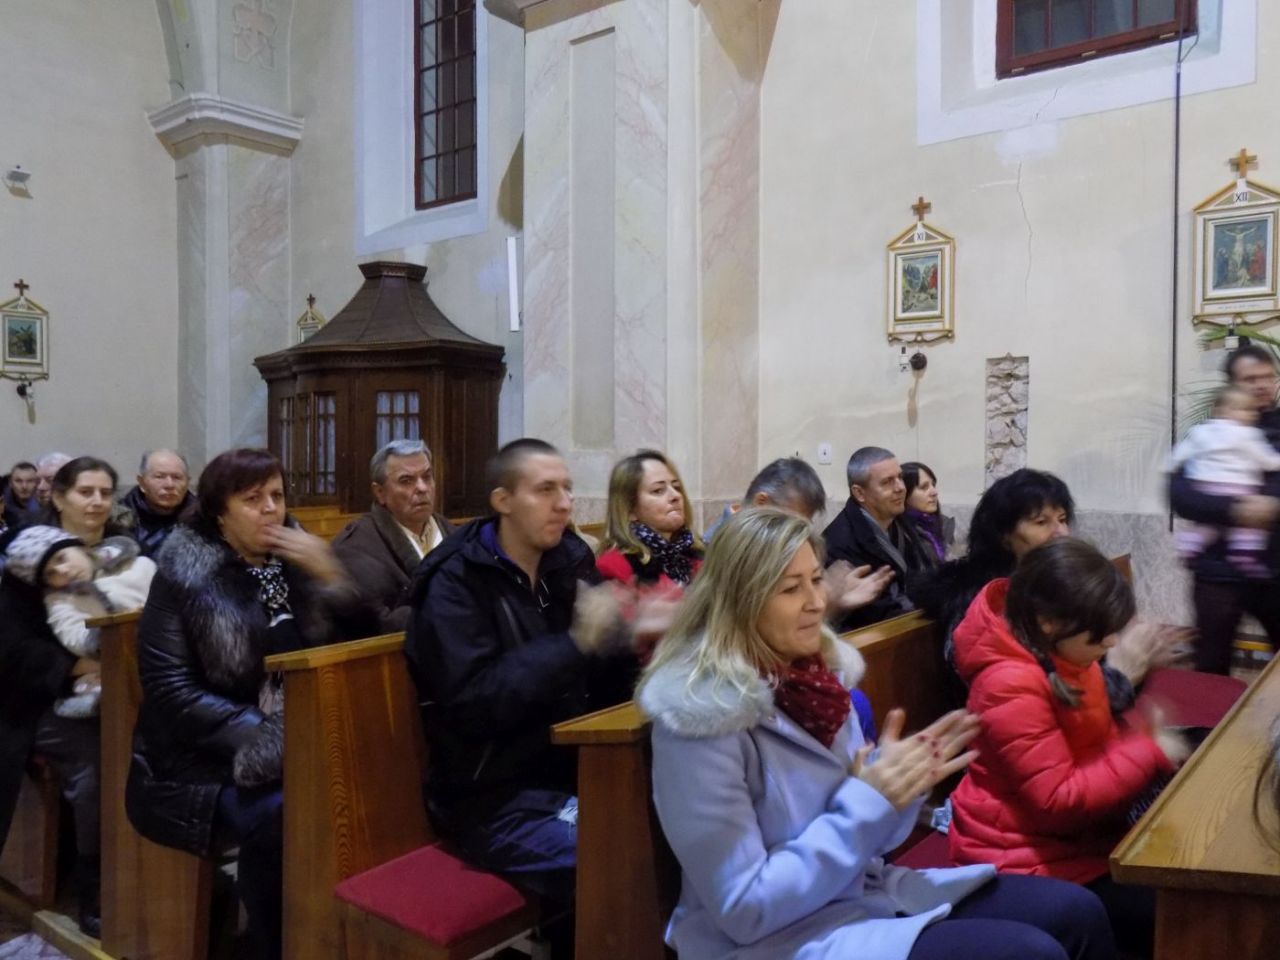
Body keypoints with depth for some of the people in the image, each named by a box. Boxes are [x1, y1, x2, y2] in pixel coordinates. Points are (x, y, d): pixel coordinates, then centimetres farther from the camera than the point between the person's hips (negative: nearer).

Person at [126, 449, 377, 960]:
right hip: (211, 756, -4)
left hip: (297, 743, 4)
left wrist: (330, 576, -10)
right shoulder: (183, 574, -4)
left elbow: (360, 646, 5)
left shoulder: (296, 561, 8)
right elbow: (171, 692, -12)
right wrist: (263, 739, -20)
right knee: (278, 815, -31)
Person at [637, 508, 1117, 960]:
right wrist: (867, 800, -22)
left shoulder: (819, 670, 0)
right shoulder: (702, 716, -23)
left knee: (1078, 913, 2)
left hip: (865, 891, 7)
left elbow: (861, 839, 10)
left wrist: (901, 786, -12)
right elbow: (744, 909, -21)